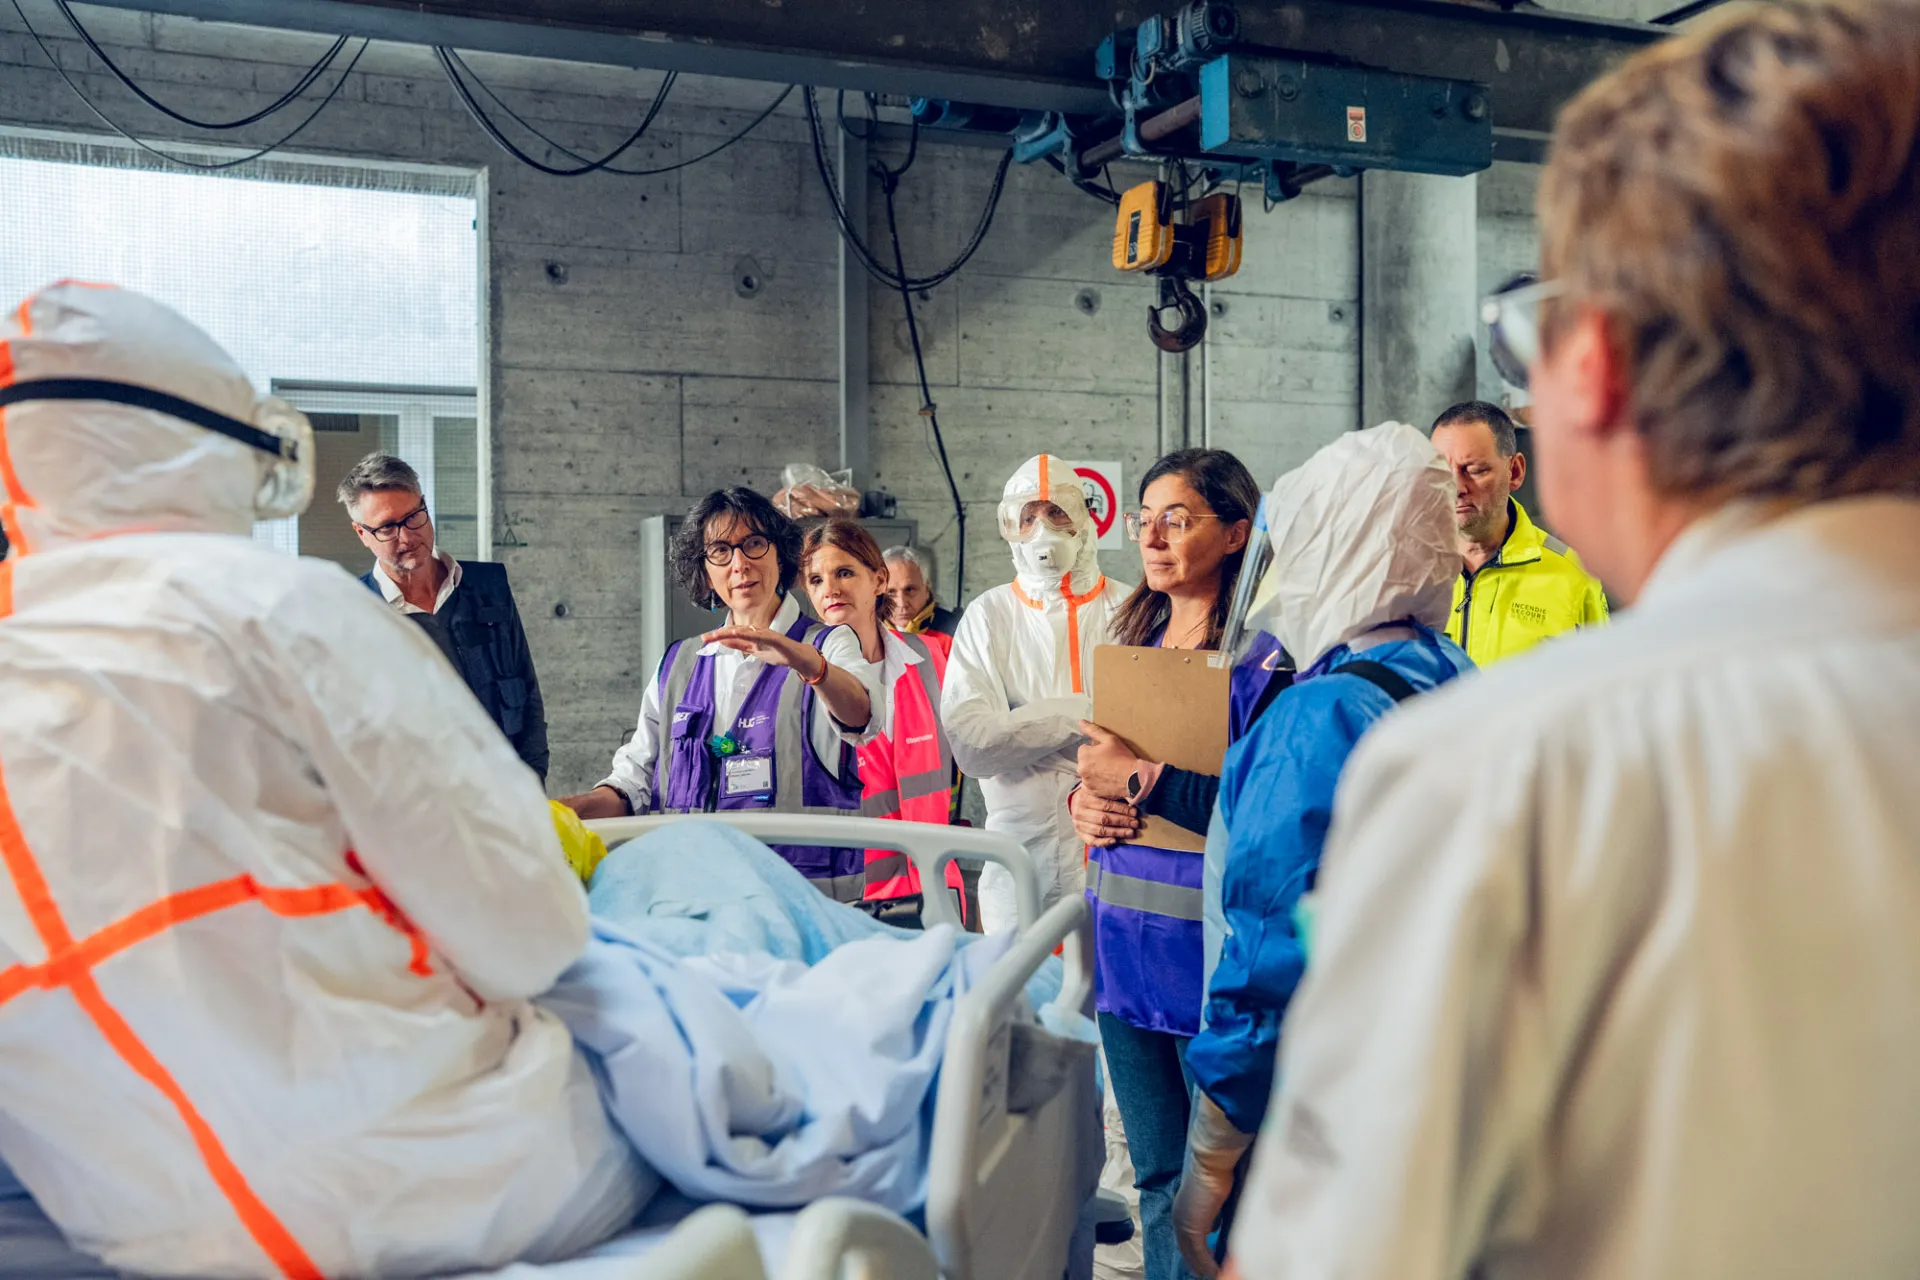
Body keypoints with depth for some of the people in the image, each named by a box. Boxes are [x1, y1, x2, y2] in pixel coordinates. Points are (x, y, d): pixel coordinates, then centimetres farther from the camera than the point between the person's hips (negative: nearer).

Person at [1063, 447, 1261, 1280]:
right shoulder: (1135, 637, 14)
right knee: (1157, 1174, 16)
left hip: (1209, 941, -7)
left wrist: (1146, 778, -17)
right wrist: (1085, 799, 2)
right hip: (1123, 931, 7)